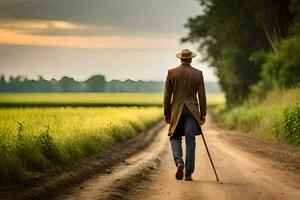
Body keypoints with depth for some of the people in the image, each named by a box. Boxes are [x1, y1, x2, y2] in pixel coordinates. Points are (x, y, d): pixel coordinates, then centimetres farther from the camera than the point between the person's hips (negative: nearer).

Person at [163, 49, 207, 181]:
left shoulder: (171, 73, 0)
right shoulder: (198, 73, 2)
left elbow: (167, 95, 1)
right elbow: (202, 96, 0)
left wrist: (166, 114, 7)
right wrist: (203, 114, 6)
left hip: (176, 110, 0)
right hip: (192, 111, 0)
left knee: (175, 137, 13)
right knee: (190, 141, 3)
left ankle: (179, 161, -13)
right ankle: (188, 173, 2)